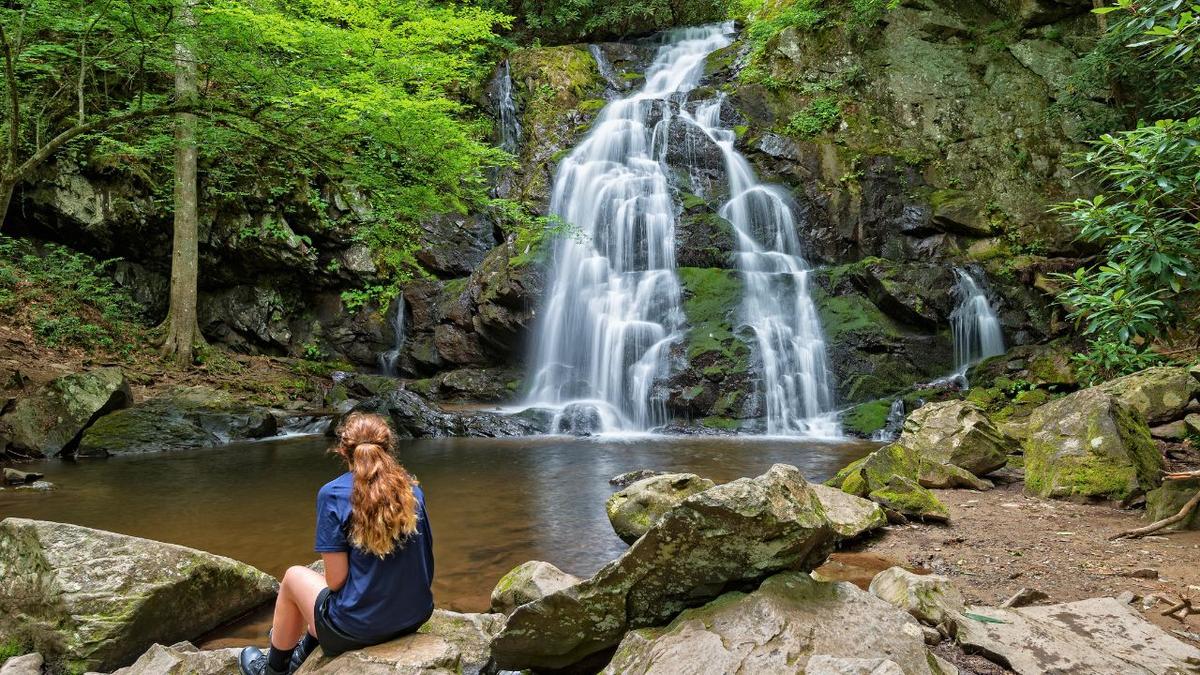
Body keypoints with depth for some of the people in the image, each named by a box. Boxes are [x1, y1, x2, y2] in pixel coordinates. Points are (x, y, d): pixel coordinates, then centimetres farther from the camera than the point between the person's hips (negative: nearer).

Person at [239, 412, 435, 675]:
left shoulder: (333, 493, -12)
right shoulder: (412, 489, -1)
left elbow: (336, 580, -14)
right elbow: (425, 561, 3)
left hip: (359, 628, -5)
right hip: (416, 617, 5)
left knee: (294, 577, 24)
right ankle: (304, 651, 54)